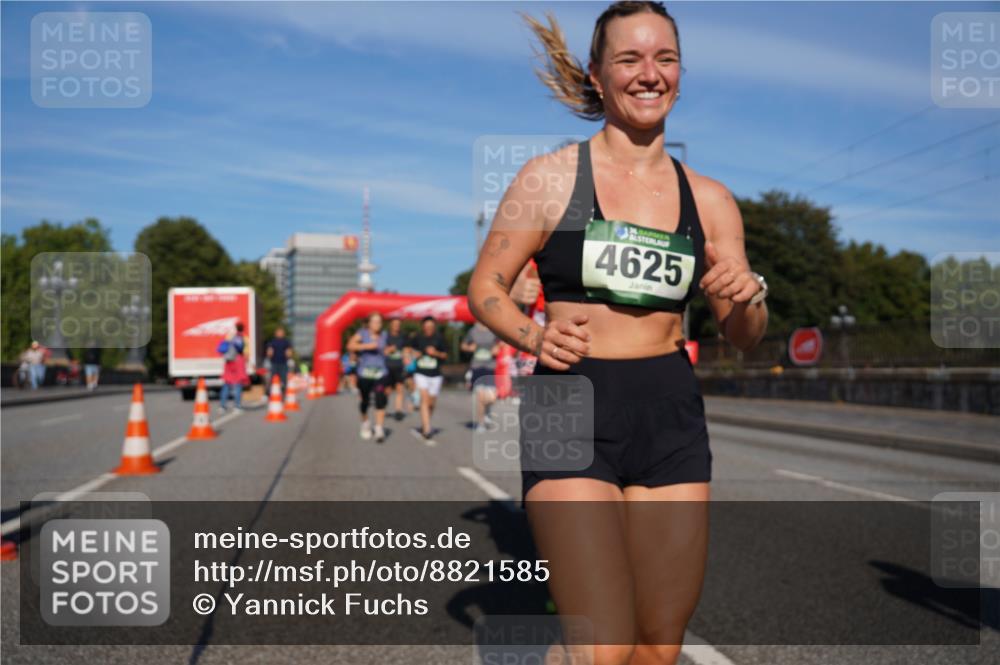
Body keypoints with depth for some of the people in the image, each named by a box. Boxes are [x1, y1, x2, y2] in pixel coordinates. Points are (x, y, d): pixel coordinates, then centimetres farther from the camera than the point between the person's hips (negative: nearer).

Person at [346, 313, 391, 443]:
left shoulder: (384, 335, 8)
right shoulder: (362, 334, -4)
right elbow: (350, 345, -21)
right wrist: (367, 346, -27)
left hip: (381, 373, 1)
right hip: (364, 373, -1)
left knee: (380, 401, -14)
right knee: (365, 401, 12)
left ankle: (380, 430, -15)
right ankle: (365, 423, 38)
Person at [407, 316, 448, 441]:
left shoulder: (439, 338, -3)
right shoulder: (417, 337, -3)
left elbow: (445, 355, 4)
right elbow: (410, 348, 16)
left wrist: (436, 353, -14)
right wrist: (414, 353, -5)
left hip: (435, 374, 2)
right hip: (421, 373, -2)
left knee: (431, 403, 10)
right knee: (424, 399, -16)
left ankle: (423, 426, 32)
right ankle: (427, 429, -21)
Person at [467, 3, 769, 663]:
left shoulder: (709, 199, 10)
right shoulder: (550, 177, 0)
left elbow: (745, 338, 13)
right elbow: (485, 287, 2)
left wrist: (749, 298, -9)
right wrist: (534, 336, -17)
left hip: (672, 420, 4)